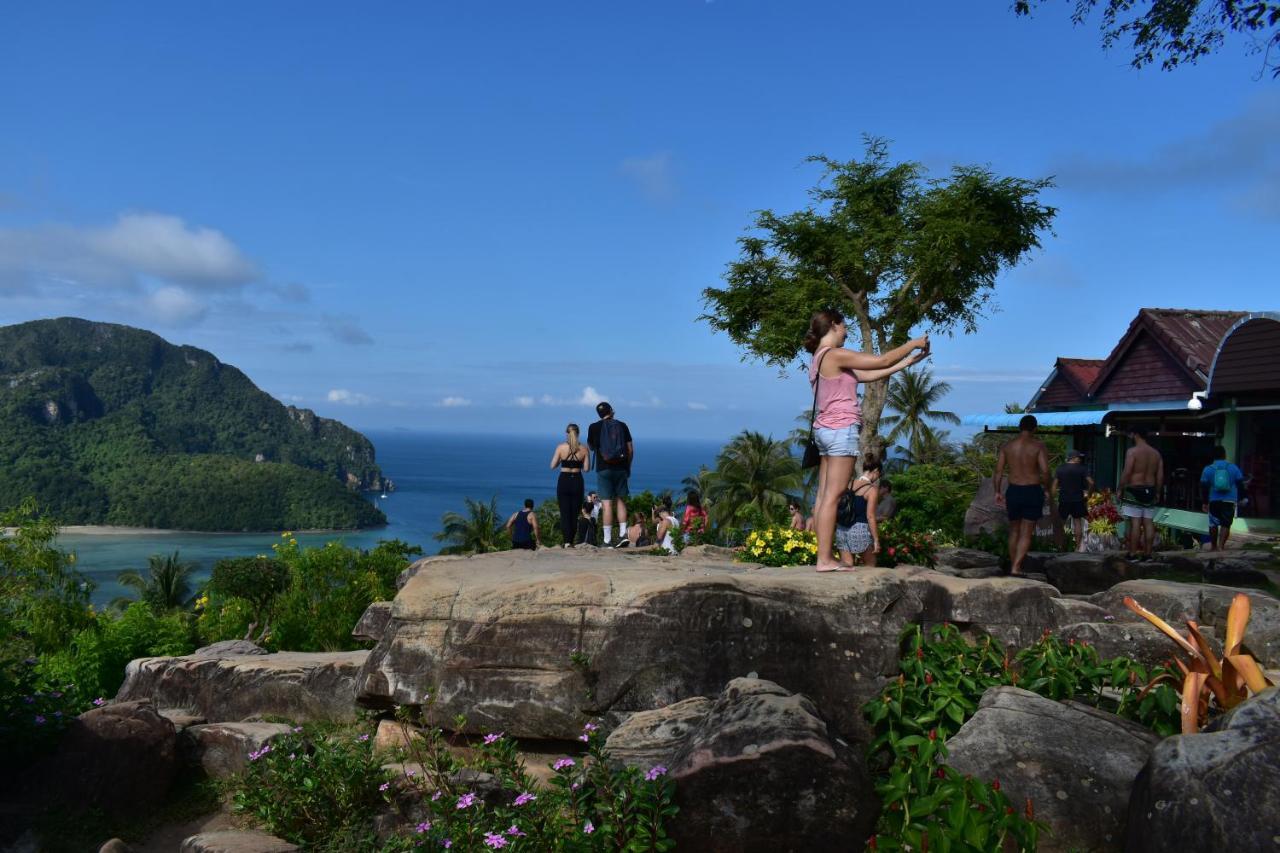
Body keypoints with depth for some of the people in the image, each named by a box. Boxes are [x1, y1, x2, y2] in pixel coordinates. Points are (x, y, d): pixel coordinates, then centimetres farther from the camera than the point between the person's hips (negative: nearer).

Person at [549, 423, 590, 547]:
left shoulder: (561, 447, -6)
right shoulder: (583, 449, -3)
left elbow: (553, 465, -2)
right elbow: (586, 469, -3)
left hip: (563, 481, -1)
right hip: (577, 482, 1)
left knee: (564, 513, 1)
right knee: (574, 514, 12)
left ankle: (567, 542, -9)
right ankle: (571, 541, 15)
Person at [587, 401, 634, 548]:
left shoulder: (594, 427, 0)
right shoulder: (622, 426, 4)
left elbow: (591, 447, 13)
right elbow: (630, 449, 4)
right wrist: (628, 467, 15)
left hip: (603, 469, -2)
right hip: (620, 468, 2)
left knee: (607, 504, -3)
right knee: (620, 500, 13)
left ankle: (607, 540, -3)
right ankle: (623, 534, 3)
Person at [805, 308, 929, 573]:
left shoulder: (820, 359, 18)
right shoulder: (835, 355, -12)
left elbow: (868, 375, 18)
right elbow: (881, 361, -11)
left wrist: (906, 362, 18)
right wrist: (913, 343, 3)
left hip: (825, 430, 10)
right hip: (841, 429, -10)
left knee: (824, 496, 6)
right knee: (833, 496, -10)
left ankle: (825, 555, 8)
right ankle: (825, 559, -10)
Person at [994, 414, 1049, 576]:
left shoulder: (1007, 446, 3)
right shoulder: (1038, 445, -8)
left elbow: (998, 470, 2)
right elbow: (1045, 471, -14)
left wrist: (998, 492, 11)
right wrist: (1046, 487, 3)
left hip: (1013, 491, 3)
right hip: (1033, 491, -3)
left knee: (1014, 530, 18)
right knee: (1026, 533, 1)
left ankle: (1012, 566, 23)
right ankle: (1016, 568, -9)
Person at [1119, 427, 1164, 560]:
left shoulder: (1132, 451, -10)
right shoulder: (1156, 453, 10)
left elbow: (1126, 473, -15)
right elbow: (1160, 475, 10)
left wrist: (1120, 489, -8)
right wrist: (1157, 492, 17)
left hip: (1134, 490, -6)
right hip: (1150, 491, 6)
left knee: (1135, 523, -6)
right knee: (1148, 523, 6)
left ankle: (1133, 553, -5)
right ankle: (1147, 553, 9)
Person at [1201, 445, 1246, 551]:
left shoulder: (1208, 469, -1)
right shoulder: (1233, 468, 2)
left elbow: (1204, 487, 0)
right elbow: (1240, 484, 2)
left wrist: (1205, 502, 8)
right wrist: (1238, 500, 10)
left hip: (1214, 500, 0)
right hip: (1230, 500, 0)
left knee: (1213, 524, 13)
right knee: (1226, 524, 1)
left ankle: (1213, 546, 22)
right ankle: (1221, 546, -10)